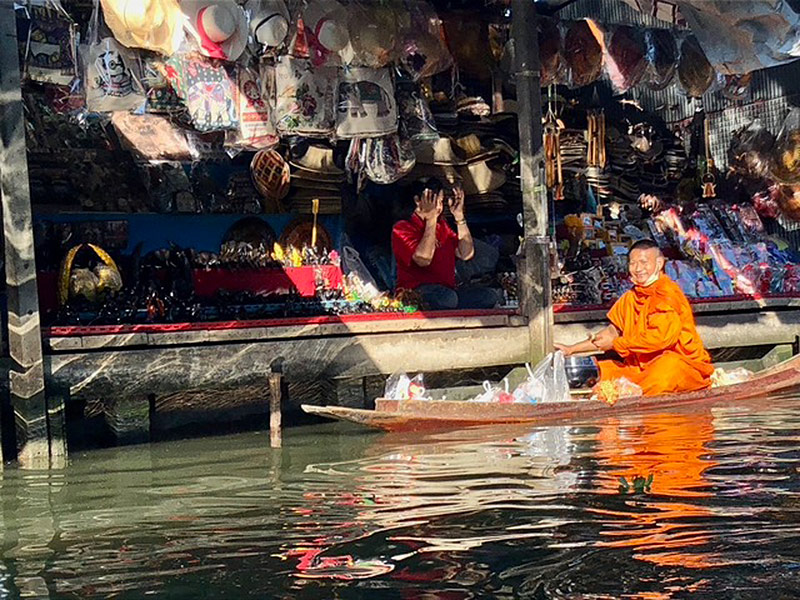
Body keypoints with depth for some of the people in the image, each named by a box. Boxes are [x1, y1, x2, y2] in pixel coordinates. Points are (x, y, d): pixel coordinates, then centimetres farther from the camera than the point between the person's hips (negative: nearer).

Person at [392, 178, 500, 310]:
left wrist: (459, 217, 6)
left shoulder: (442, 226, 22)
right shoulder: (402, 228, 0)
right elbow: (423, 259, -18)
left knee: (491, 296, -14)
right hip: (414, 293, -7)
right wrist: (431, 219, -12)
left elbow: (466, 254, 11)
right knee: (447, 297, -39)